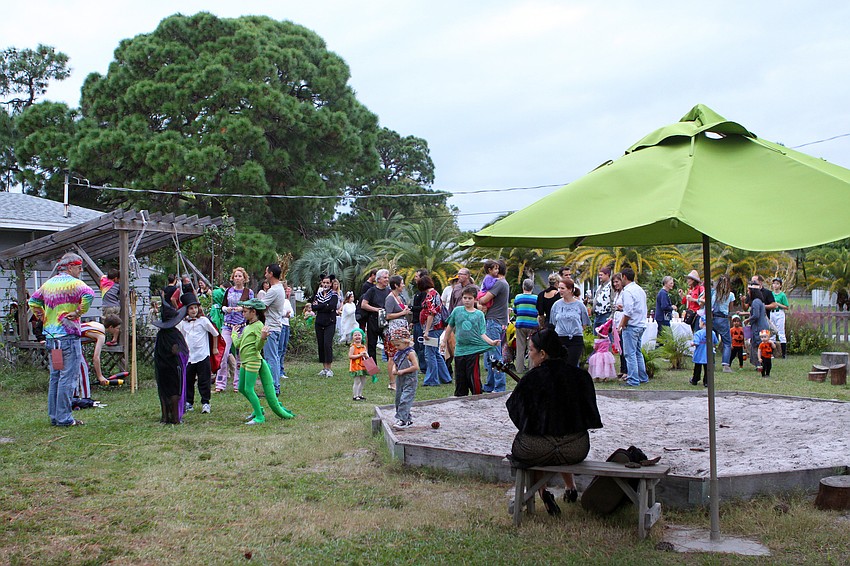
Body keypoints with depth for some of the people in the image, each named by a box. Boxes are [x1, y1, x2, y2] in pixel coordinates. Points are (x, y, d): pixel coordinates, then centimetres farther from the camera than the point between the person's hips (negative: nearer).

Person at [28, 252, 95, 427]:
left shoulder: (48, 283, 15)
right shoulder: (73, 283, -9)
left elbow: (33, 301, 27)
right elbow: (89, 295, -28)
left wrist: (43, 317, 20)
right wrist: (79, 313, -16)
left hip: (51, 336, 8)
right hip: (68, 335, -8)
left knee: (55, 377, 15)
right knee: (68, 377, -4)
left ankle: (53, 416, 19)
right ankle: (64, 418, -4)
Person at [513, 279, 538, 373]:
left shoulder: (517, 297, 1)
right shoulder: (536, 298, -5)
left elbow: (515, 311, 10)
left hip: (520, 324, 2)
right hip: (533, 324, -2)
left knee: (520, 347, 8)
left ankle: (520, 367, 11)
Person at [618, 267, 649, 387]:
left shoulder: (627, 291, -15)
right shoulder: (640, 289, 14)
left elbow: (628, 312, -21)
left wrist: (622, 326, -10)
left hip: (631, 326, -9)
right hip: (641, 325, 9)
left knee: (630, 353, -5)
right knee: (638, 352, 18)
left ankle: (633, 380, -5)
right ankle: (643, 377, 23)